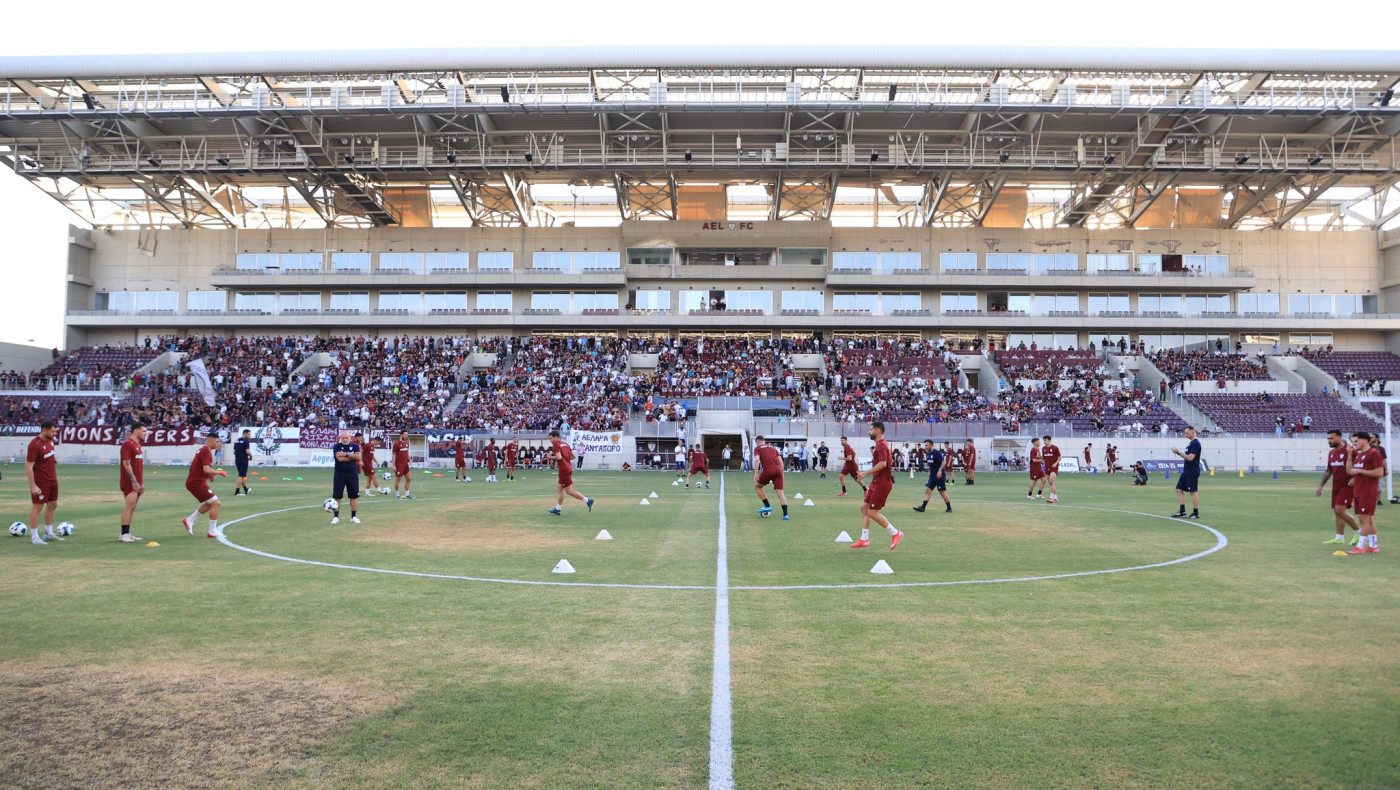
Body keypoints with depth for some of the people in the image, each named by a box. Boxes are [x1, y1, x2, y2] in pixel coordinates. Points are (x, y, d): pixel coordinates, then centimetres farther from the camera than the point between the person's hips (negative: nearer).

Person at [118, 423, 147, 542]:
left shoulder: (138, 445, 18)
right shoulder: (127, 444, -10)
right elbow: (126, 464, -16)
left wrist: (142, 483, 19)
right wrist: (134, 482, -19)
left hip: (136, 483, 9)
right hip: (129, 483, -9)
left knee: (132, 508, 9)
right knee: (130, 506, -13)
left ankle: (127, 533, 12)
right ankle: (124, 534, -11)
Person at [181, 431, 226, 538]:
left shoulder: (202, 450, 15)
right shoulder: (206, 451, -16)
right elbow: (206, 469, -26)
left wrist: (209, 475, 12)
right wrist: (220, 472, -12)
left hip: (193, 482, 10)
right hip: (197, 483, -10)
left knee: (210, 504, 19)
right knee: (215, 503, -8)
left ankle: (189, 520, 23)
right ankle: (212, 532, -4)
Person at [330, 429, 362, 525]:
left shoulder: (355, 446, 4)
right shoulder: (337, 446, -3)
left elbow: (358, 457, -12)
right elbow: (339, 458, -17)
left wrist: (346, 454, -16)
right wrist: (352, 456, -11)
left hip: (352, 475, 2)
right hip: (339, 475, -2)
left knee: (354, 496, 4)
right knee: (337, 496, 1)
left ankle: (354, 517, 12)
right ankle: (336, 517, 10)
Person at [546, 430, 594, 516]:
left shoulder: (556, 445, -9)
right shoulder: (565, 444, 16)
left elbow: (559, 457, -23)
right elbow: (573, 456, 16)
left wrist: (551, 457, -7)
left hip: (563, 469, -9)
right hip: (569, 467, 9)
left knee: (569, 491, -4)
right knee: (560, 488, 15)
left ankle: (587, 500, -7)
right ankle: (558, 509, 18)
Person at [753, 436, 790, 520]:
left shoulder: (757, 448, 14)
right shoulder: (773, 447, 28)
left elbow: (757, 460, -5)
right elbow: (781, 461, 21)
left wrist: (756, 473, -6)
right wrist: (782, 474, 25)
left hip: (768, 470, -4)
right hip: (778, 469, 4)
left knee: (757, 487, 20)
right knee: (780, 492, 2)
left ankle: (767, 506, 14)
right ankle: (785, 514, -10)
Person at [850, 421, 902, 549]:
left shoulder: (881, 445, -16)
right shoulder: (882, 444, 15)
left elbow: (883, 463, -30)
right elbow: (886, 462, 22)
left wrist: (866, 472, -27)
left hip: (881, 484, -10)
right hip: (876, 483, 10)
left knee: (872, 512, -8)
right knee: (864, 507, 10)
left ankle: (895, 533, 3)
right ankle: (864, 539, 13)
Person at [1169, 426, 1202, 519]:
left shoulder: (1196, 444, -14)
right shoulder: (1190, 443, 16)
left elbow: (1190, 458, -22)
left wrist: (1179, 452, -18)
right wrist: (1178, 453, 10)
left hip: (1192, 472, -10)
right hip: (1186, 471, 10)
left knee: (1193, 491, -4)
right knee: (1179, 489, 8)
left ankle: (1196, 513, 1)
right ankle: (1182, 511, 10)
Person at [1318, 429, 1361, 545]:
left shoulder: (1349, 451, -12)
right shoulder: (1331, 452, 12)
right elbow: (1329, 470, 20)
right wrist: (1321, 485, 18)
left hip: (1346, 486, -8)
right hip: (1336, 486, 8)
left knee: (1339, 510, -14)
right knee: (1336, 511, 8)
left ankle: (1358, 531, 5)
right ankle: (1339, 537, 14)